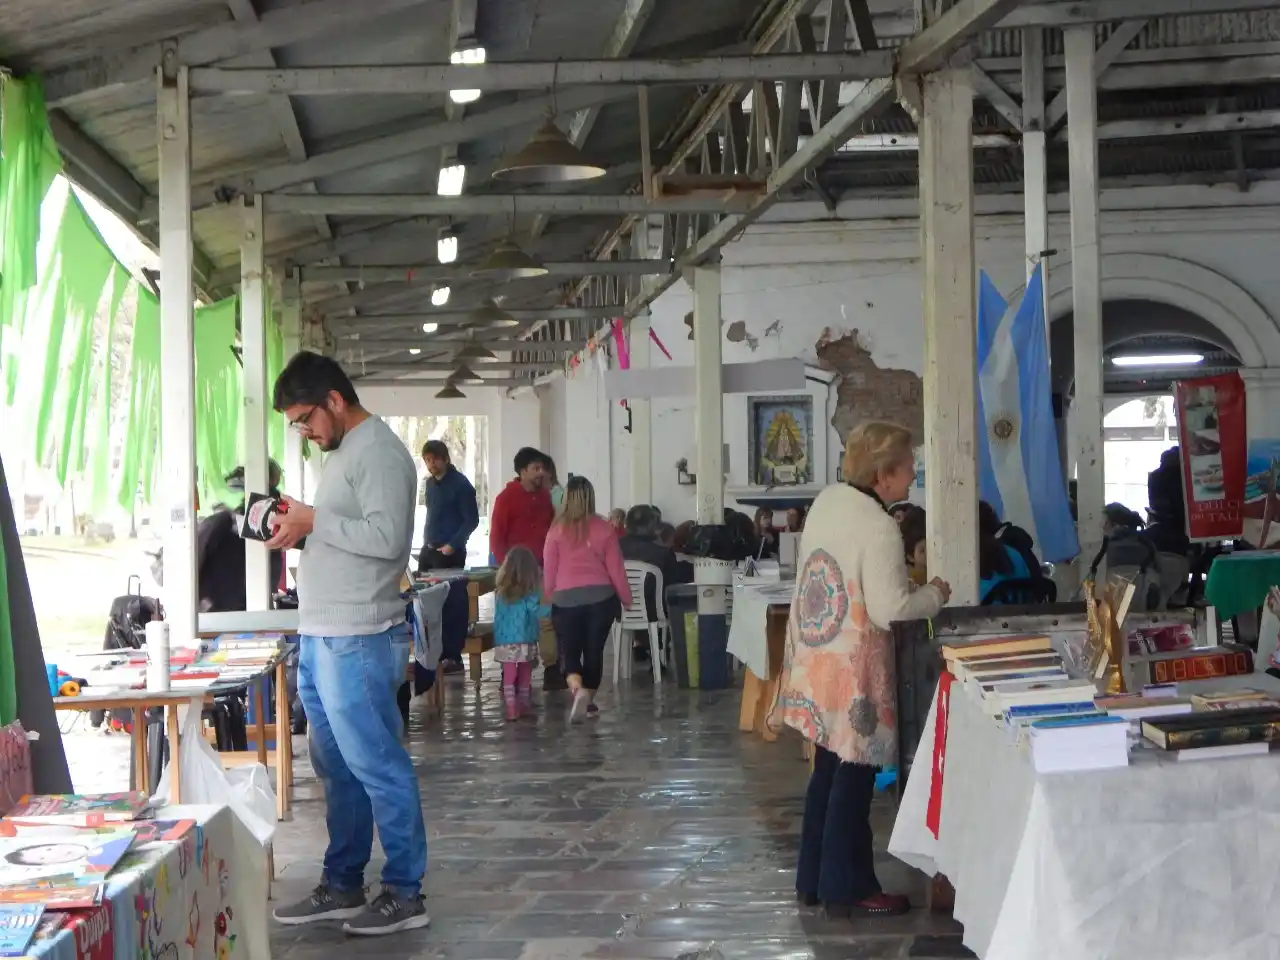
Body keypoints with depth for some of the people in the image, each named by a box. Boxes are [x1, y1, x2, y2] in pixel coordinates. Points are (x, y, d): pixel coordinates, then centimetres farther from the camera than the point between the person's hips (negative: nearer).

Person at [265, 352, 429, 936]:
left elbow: (386, 537, -23)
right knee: (338, 768, 16)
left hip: (356, 643, -10)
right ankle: (342, 886, 25)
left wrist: (314, 522, -17)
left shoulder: (376, 451, -13)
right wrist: (301, 532, 9)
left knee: (377, 768, -3)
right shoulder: (342, 451, 18)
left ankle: (404, 893, 5)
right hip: (320, 639, 10)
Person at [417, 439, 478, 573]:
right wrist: (426, 541, 12)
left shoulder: (461, 484, -9)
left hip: (449, 551, -7)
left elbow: (472, 520, -12)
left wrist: (453, 545, -16)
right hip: (428, 550, 7)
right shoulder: (430, 483, 12)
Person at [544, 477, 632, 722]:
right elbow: (616, 568, 2)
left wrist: (549, 597, 15)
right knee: (594, 651, 12)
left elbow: (550, 570, 1)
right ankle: (588, 701, 17)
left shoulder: (557, 530, -4)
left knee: (570, 652, 6)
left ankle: (578, 690, -20)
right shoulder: (603, 528, -1)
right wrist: (626, 599, 13)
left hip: (566, 598, -1)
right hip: (600, 597, 1)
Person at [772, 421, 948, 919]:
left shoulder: (826, 500, 5)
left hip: (815, 659, 9)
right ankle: (846, 890, 11)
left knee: (828, 767, 18)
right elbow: (889, 610, -23)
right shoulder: (879, 527, -20)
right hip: (850, 668, -8)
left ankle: (813, 879, 26)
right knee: (854, 775, 2)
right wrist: (935, 594, -6)